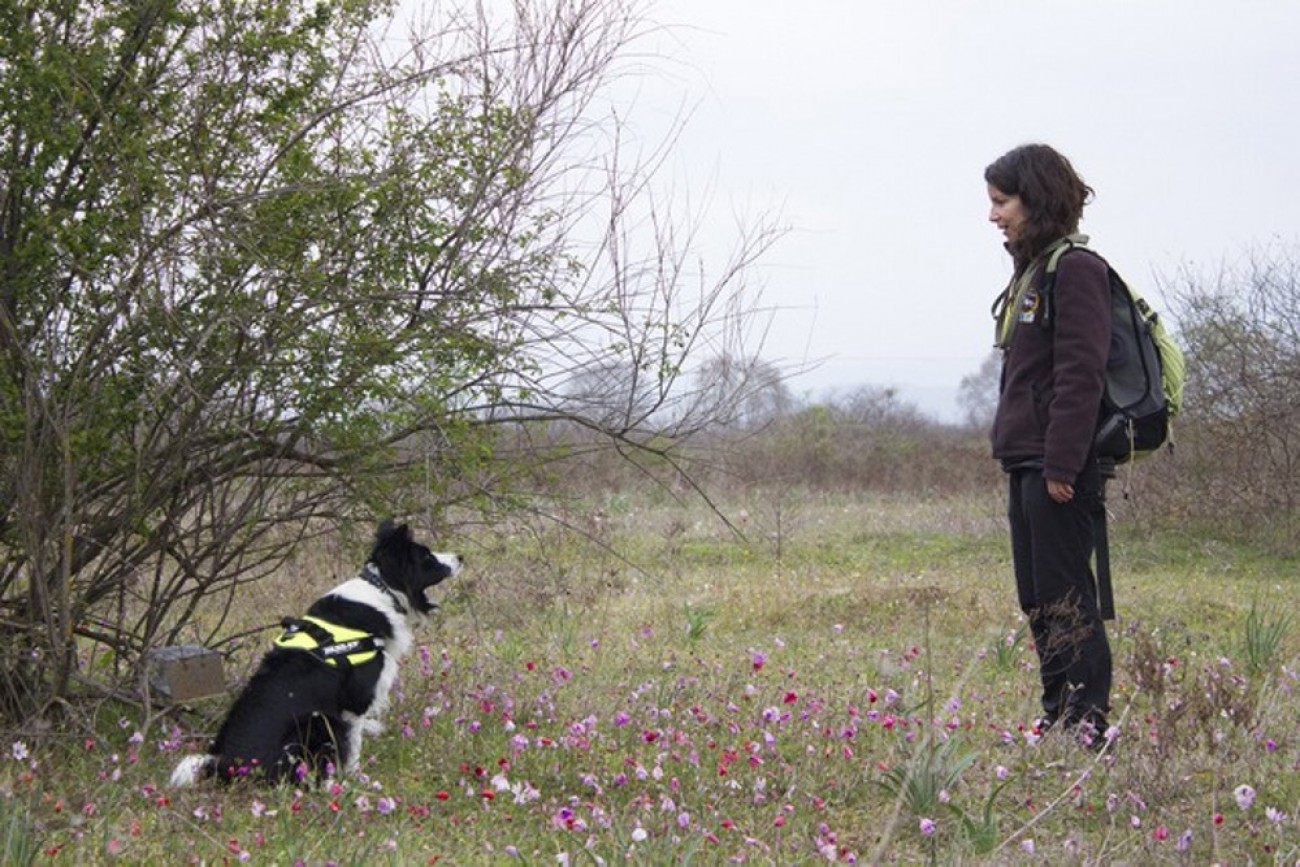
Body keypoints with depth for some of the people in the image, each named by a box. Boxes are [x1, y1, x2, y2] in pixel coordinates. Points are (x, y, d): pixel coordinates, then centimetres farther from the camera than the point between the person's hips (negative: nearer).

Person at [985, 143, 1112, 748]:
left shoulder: (1075, 268, -12)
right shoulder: (1031, 270, 18)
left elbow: (1081, 374, -18)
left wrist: (1061, 464, -22)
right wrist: (1013, 453, 17)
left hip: (1061, 466, -10)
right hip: (1027, 464, 10)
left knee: (1064, 596, -7)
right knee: (1036, 597, 12)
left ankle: (1087, 725, -3)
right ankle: (1059, 720, 19)